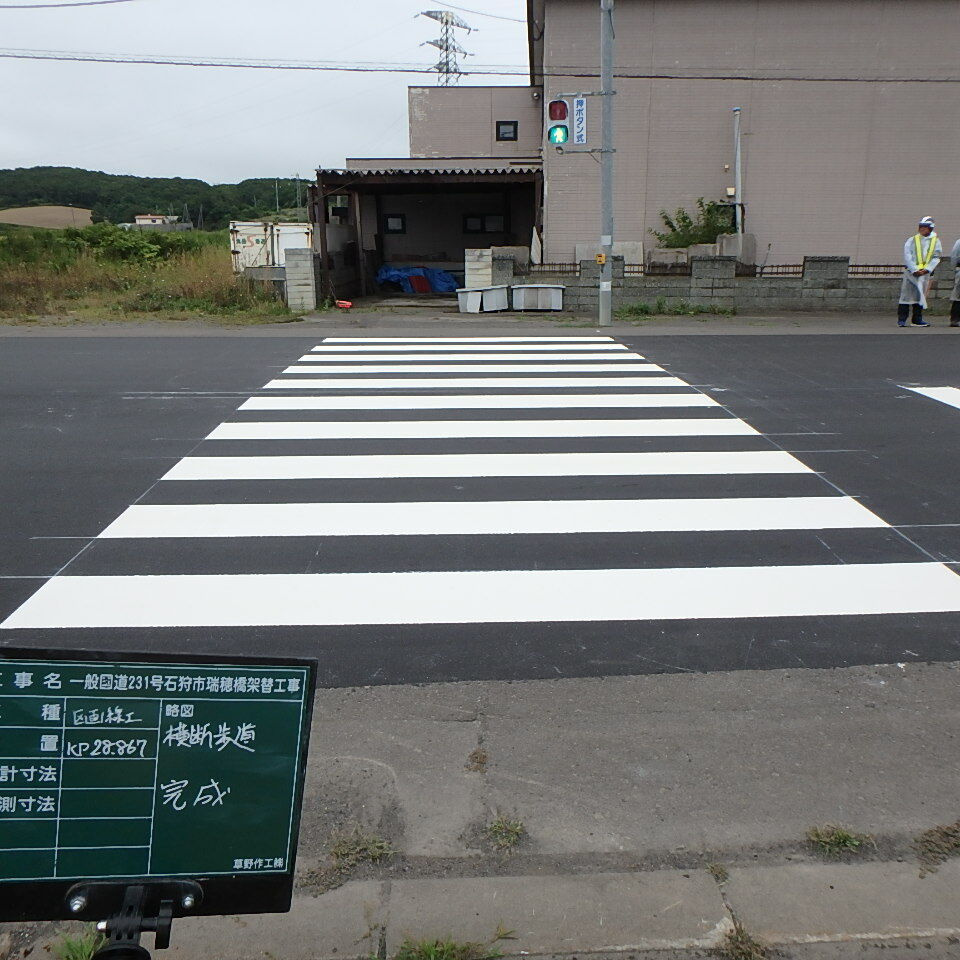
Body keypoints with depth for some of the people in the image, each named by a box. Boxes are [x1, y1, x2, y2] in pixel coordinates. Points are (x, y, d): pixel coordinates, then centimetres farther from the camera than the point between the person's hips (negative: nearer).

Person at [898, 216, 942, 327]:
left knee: (921, 295, 5)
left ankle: (917, 319, 9)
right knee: (907, 294, -7)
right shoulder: (912, 240, 4)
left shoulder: (936, 241, 9)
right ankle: (901, 319, -7)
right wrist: (914, 270, -13)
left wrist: (926, 269, -10)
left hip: (925, 272, 2)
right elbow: (907, 256, -3)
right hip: (911, 271, -2)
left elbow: (936, 258, 4)